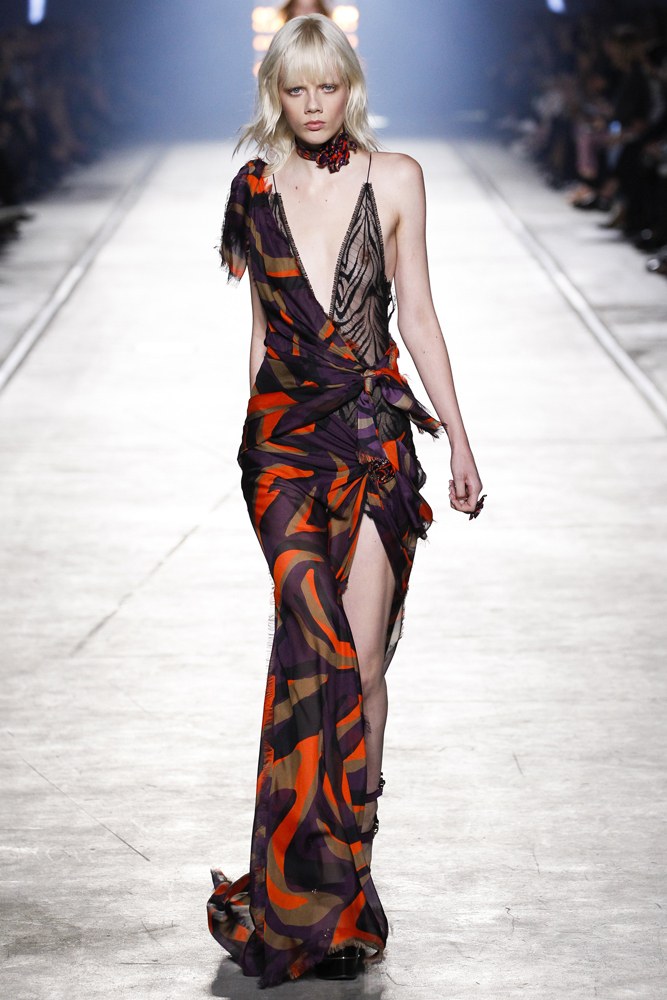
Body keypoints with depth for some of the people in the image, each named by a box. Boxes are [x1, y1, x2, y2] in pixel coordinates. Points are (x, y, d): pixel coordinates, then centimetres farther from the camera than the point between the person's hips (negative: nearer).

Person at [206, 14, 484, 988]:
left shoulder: (394, 179, 6)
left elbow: (417, 315, 8)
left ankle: (337, 866, 6)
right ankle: (328, 885, -6)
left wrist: (458, 435, 5)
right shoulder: (255, 190, 9)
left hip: (375, 430, 0)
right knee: (321, 643, -13)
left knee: (359, 660, -6)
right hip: (284, 432, 0)